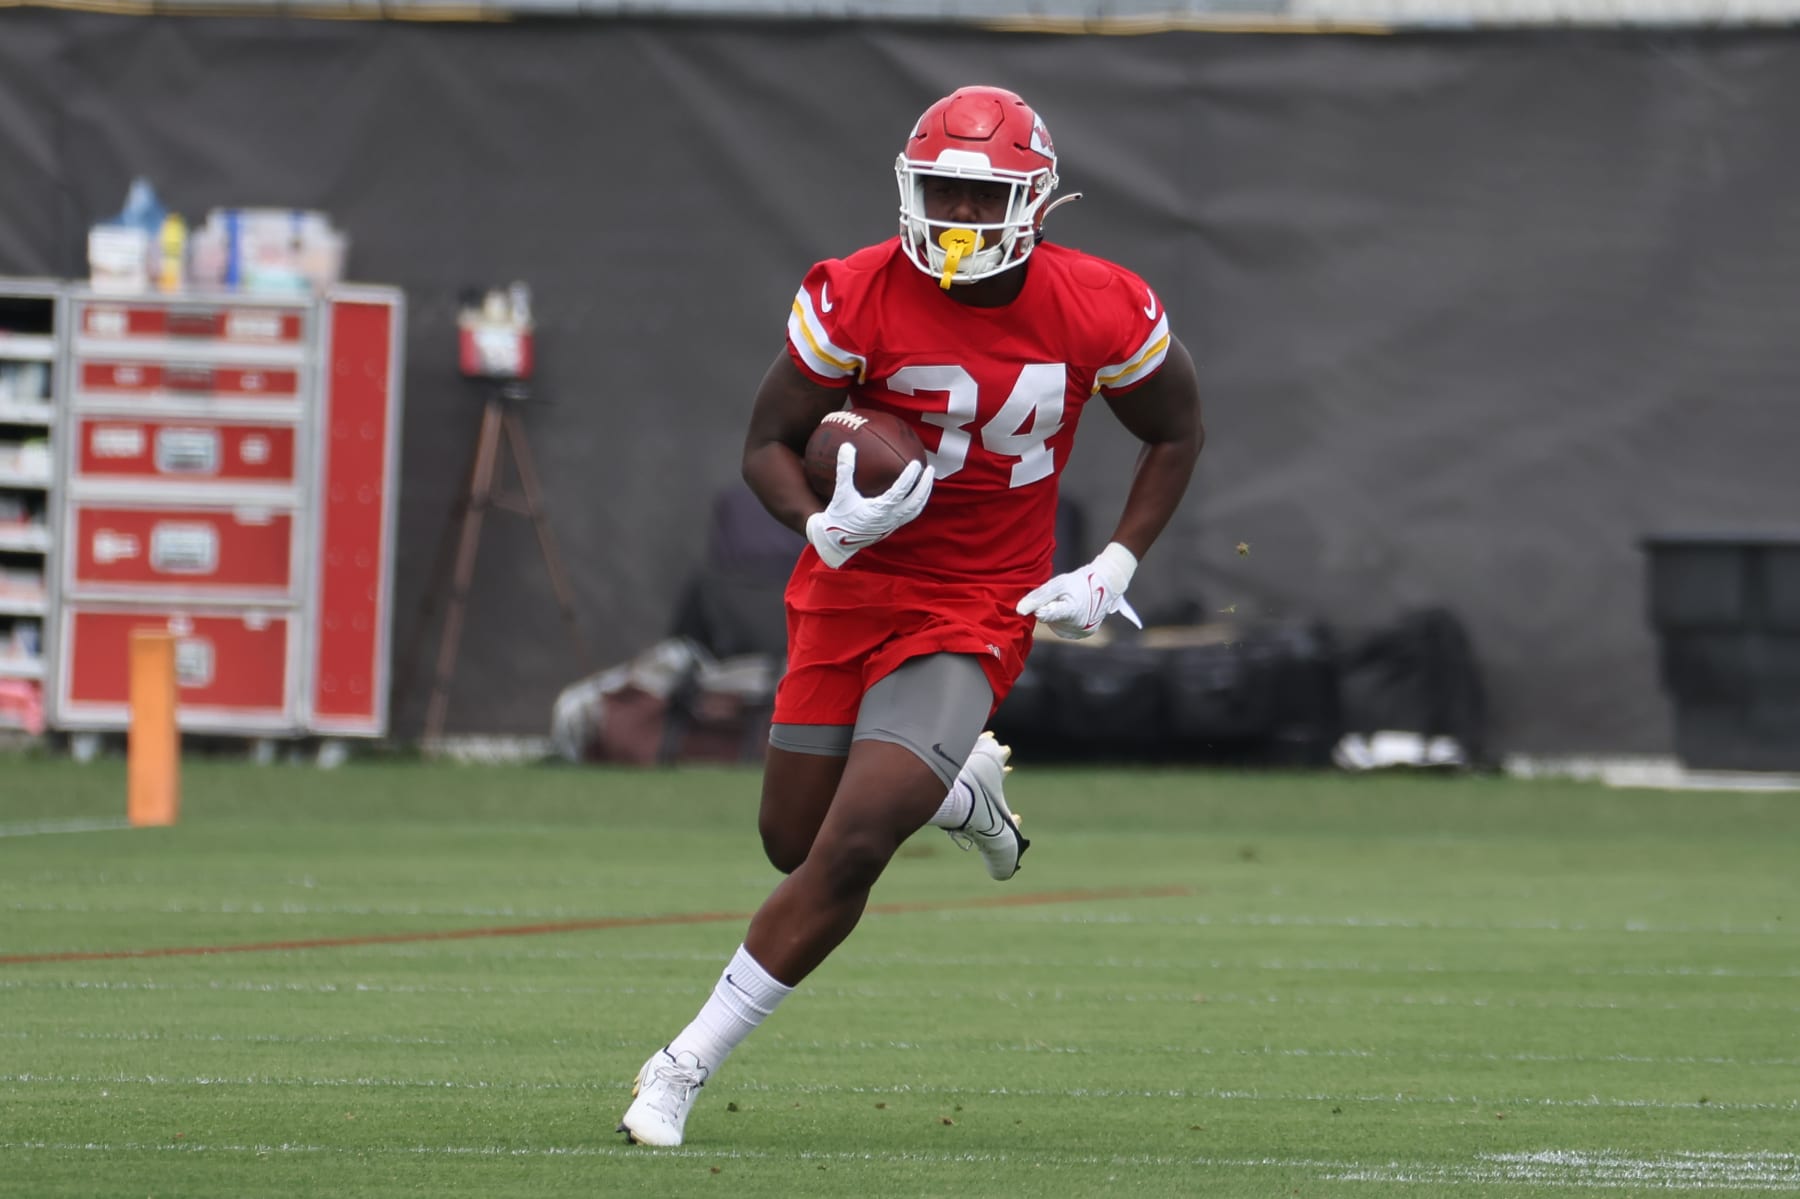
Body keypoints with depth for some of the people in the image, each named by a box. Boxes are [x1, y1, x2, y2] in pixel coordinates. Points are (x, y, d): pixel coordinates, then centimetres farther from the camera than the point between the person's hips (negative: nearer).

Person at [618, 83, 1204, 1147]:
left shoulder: (1099, 312, -13)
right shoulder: (859, 298, -14)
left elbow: (1177, 433, 6)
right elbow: (770, 443, -6)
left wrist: (1115, 571, -4)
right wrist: (825, 525, -27)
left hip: (977, 613, -2)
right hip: (853, 586, 2)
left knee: (848, 854, -14)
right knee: (796, 845, 11)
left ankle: (688, 1068, -3)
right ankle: (960, 790, 41)